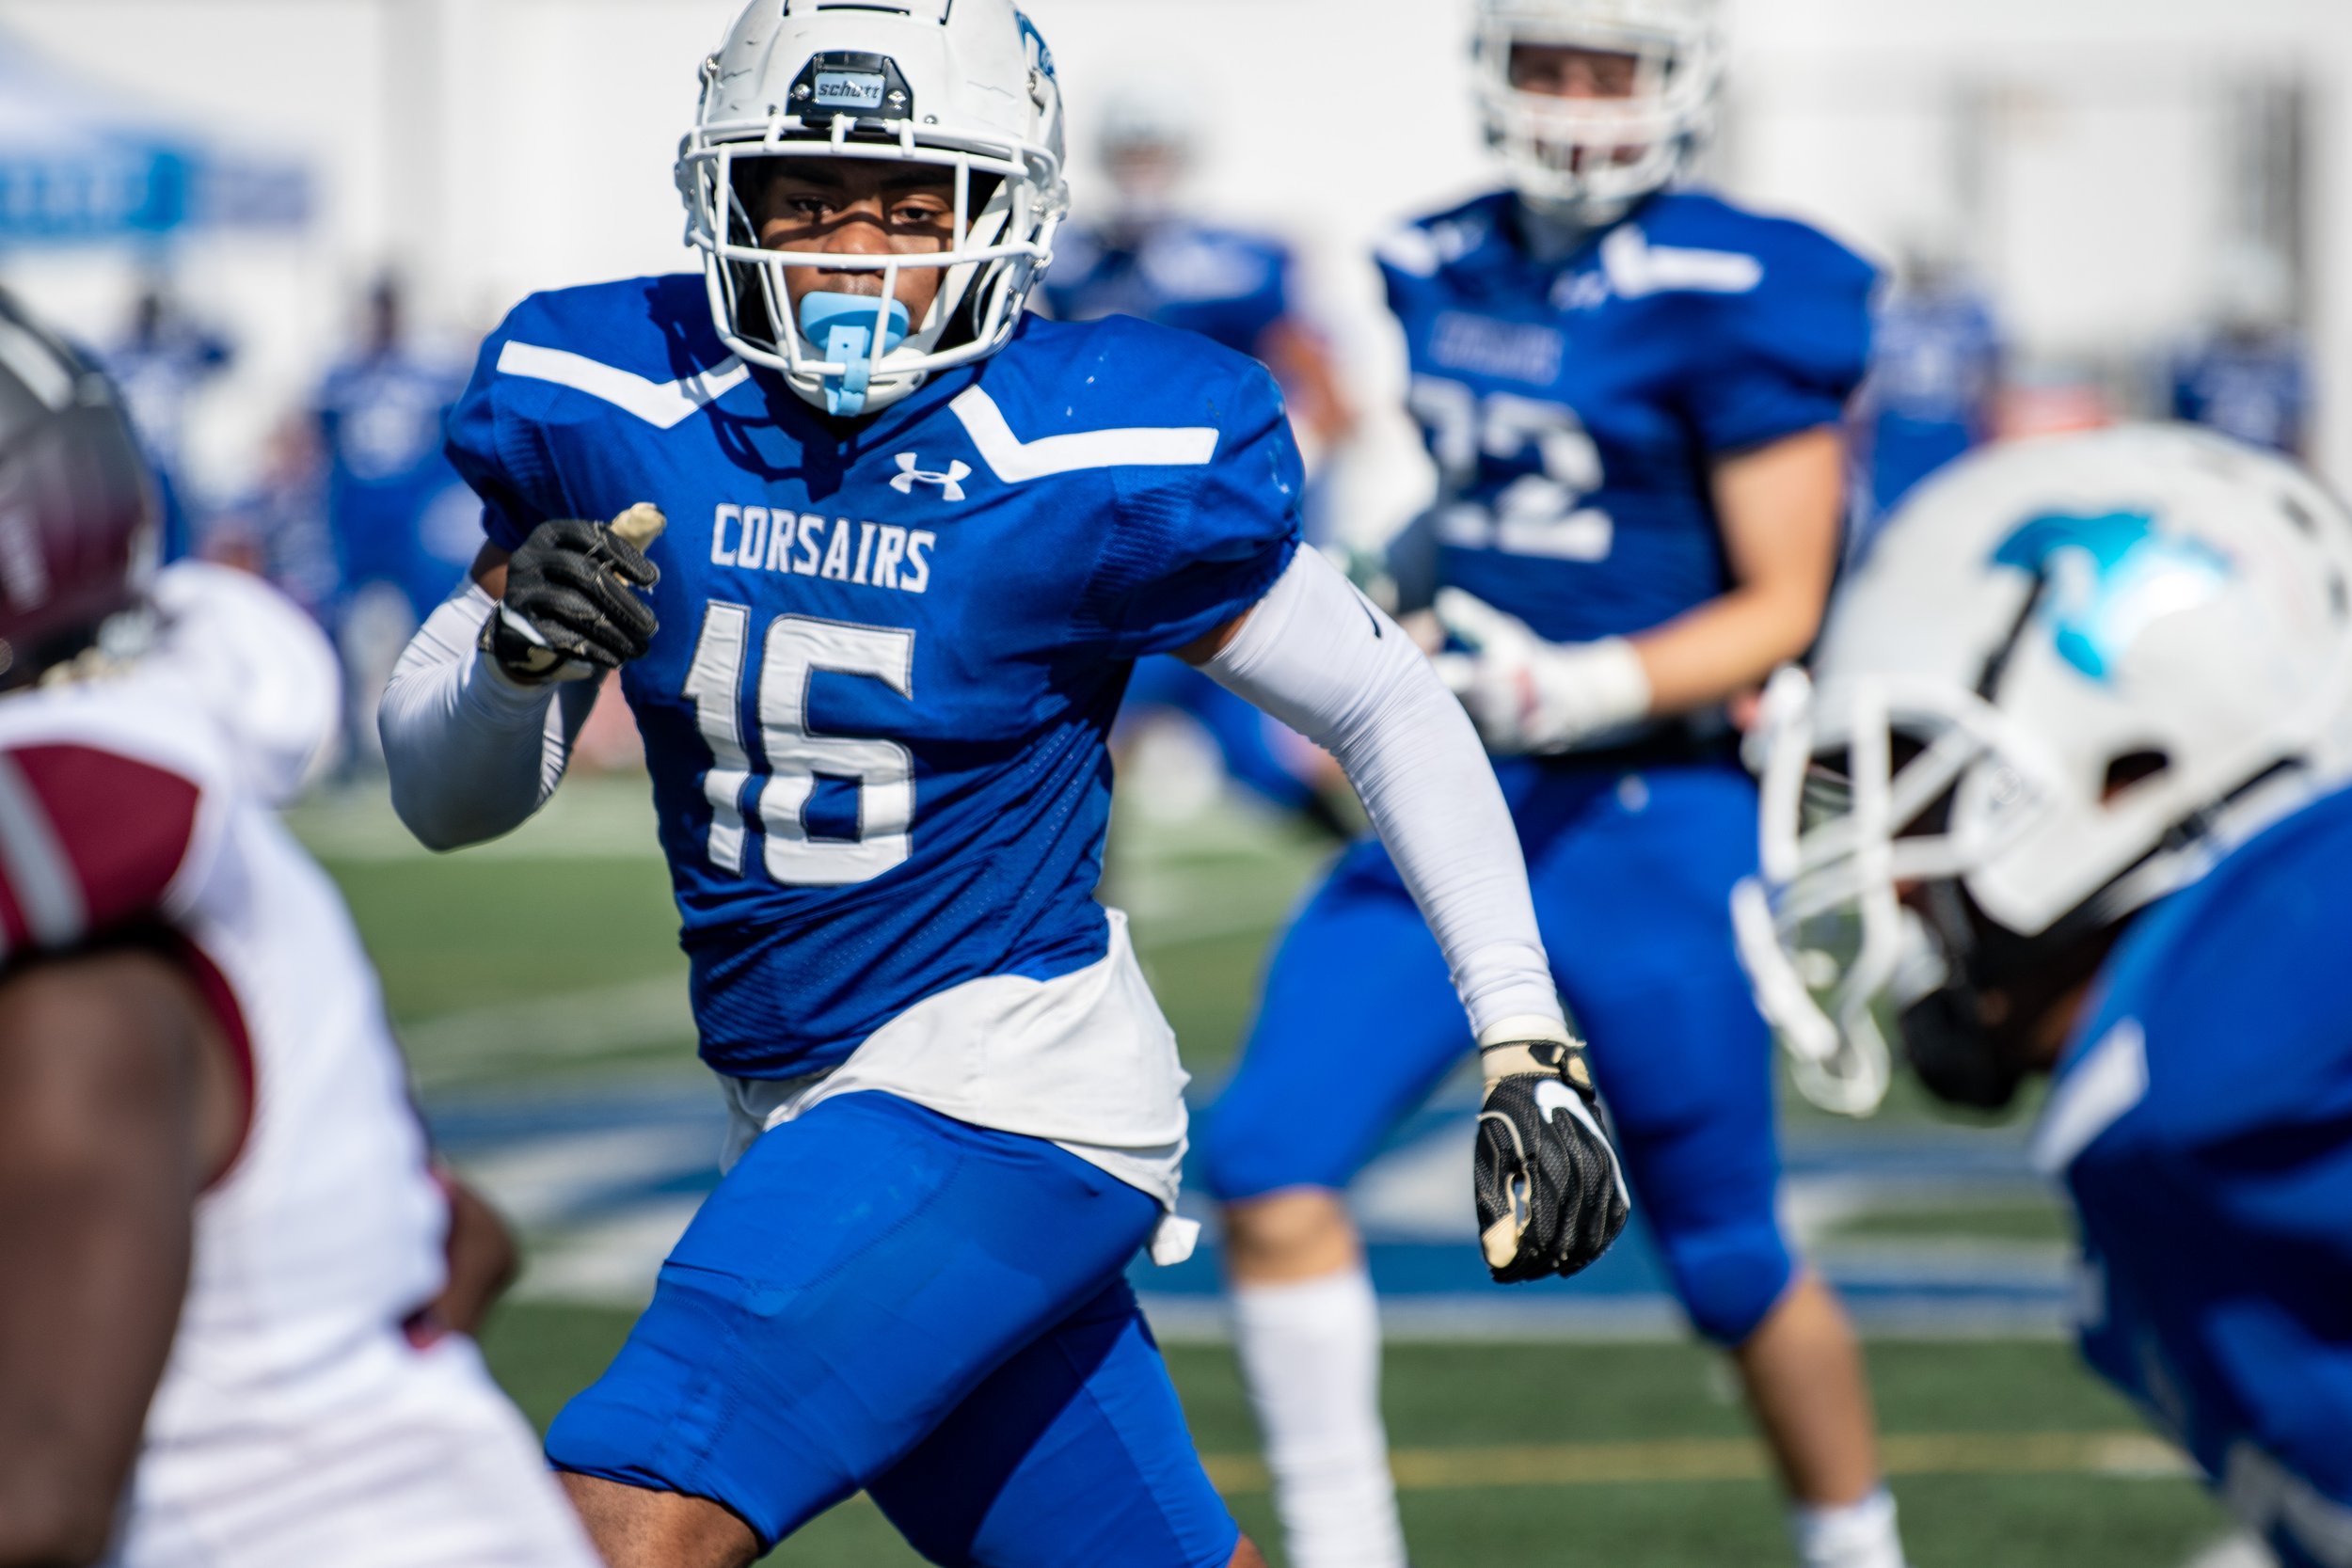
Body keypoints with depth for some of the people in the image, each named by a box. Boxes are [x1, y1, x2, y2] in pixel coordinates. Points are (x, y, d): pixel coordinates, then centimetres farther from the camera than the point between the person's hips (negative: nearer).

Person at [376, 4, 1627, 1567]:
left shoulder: (1099, 468, -14)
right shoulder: (611, 409, -2)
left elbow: (1394, 707, -2)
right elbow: (443, 797, 4)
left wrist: (1529, 1048, -6)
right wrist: (519, 646, -18)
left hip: (1006, 1088, -6)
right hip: (809, 1113, 6)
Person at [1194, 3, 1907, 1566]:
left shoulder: (1732, 300, -13)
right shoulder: (1452, 272, 7)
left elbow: (1783, 610, -13)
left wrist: (1581, 690, -25)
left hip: (1652, 823, -6)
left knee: (1728, 1253, 8)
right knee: (1269, 1157, -10)